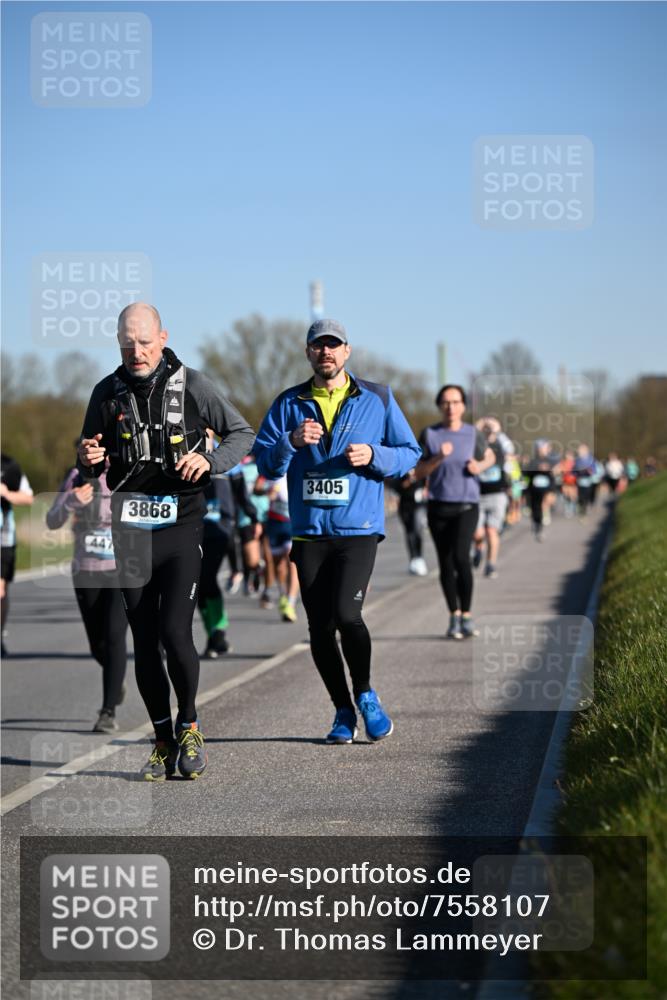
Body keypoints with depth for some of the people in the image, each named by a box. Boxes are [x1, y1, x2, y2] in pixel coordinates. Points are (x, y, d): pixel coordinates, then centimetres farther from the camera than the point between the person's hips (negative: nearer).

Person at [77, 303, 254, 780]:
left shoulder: (192, 385, -3)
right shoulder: (107, 393, 5)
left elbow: (243, 434, 6)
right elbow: (91, 466, 16)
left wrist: (210, 460, -13)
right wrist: (88, 461, -9)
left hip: (182, 522, -3)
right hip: (131, 529, 3)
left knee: (175, 632, -14)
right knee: (144, 642, 5)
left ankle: (189, 726, 8)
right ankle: (163, 741, 17)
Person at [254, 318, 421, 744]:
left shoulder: (377, 398, 5)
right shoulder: (289, 404, 8)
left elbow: (410, 453, 7)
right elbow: (265, 464, 4)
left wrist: (373, 455, -12)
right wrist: (291, 442, -15)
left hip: (359, 530, -3)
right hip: (309, 532, 3)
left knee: (346, 613, -19)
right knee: (320, 629, 3)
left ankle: (365, 694, 4)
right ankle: (344, 711, 20)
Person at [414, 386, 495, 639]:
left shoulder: (473, 434, 1)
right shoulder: (429, 434, 1)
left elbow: (490, 457, 19)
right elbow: (418, 472, 0)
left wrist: (480, 466, -4)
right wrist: (438, 458, -16)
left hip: (466, 506, -2)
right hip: (438, 506, 2)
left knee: (460, 556, -19)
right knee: (445, 562, 5)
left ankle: (466, 617, -8)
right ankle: (454, 618, 20)